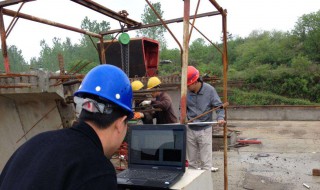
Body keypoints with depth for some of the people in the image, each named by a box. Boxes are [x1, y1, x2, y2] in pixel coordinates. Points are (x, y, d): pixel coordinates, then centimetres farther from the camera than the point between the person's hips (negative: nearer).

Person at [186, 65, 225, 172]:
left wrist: (220, 117, -25)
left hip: (205, 129, -3)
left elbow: (218, 105, -7)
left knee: (206, 159, 3)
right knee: (191, 159, 17)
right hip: (190, 129, 3)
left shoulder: (209, 90, -12)